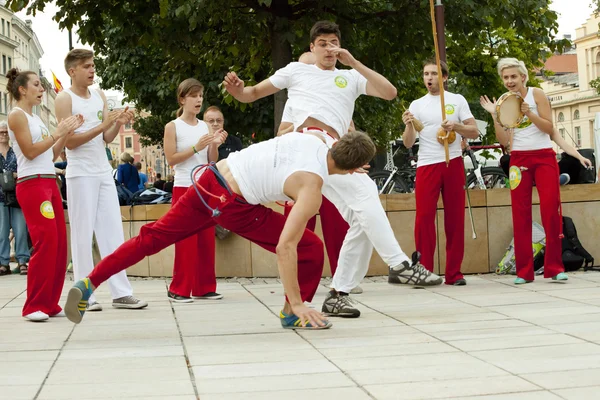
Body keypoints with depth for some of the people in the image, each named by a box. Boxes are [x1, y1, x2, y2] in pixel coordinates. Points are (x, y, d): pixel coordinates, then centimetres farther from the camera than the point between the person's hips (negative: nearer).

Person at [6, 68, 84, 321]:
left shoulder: (35, 118, 20)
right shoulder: (17, 115, -5)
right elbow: (30, 151, -13)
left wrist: (68, 132, 9)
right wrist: (57, 133, -12)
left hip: (50, 183, 9)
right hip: (32, 185, -9)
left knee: (59, 243, 4)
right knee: (46, 241, -15)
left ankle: (49, 304, 10)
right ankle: (34, 306, -8)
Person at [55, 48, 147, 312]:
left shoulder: (100, 96, 12)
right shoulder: (64, 99, -6)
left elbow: (107, 139, 11)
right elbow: (69, 141, -13)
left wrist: (119, 124, -9)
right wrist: (103, 126, -20)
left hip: (104, 173, 6)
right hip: (80, 174, -6)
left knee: (113, 231, 3)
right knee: (83, 234, -3)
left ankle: (121, 292, 5)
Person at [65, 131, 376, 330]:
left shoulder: (313, 137, 4)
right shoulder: (312, 189, -14)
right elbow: (284, 247, -20)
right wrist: (297, 302, -15)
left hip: (210, 179, 7)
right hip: (231, 204, -7)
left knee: (153, 236, 13)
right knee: (311, 249, 2)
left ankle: (89, 283, 10)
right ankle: (292, 314, 14)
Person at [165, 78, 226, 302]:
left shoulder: (205, 126, 10)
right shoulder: (173, 127, -2)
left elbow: (211, 161, 10)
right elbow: (171, 159, -9)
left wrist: (214, 145, -8)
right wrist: (196, 147, -17)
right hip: (184, 188, -5)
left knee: (206, 239, 5)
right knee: (186, 241, -6)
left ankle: (204, 288, 12)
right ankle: (179, 289, 0)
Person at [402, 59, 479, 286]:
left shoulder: (457, 100, 8)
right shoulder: (417, 105, 9)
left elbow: (474, 132, 3)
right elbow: (408, 143, 4)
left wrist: (456, 126, -15)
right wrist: (409, 125, -16)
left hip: (453, 164, 0)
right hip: (427, 166, 0)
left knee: (455, 218, 2)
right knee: (424, 217, -8)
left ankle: (454, 273, 7)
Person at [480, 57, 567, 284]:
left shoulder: (536, 94, 0)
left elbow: (549, 128, -6)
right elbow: (504, 141, 1)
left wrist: (529, 113, -19)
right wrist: (494, 115, -9)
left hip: (544, 157, -2)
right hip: (519, 159, 3)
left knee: (551, 208, -10)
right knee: (520, 214, 0)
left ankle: (554, 267, -3)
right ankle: (524, 271, 4)